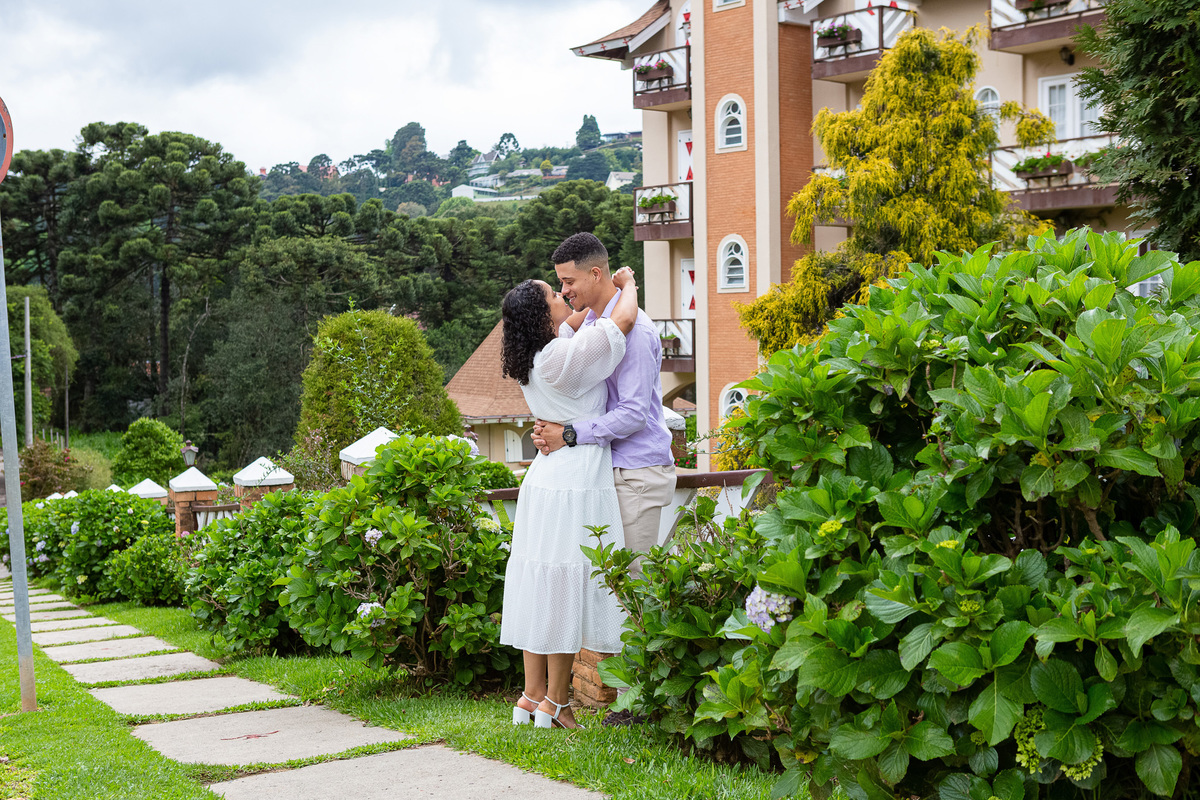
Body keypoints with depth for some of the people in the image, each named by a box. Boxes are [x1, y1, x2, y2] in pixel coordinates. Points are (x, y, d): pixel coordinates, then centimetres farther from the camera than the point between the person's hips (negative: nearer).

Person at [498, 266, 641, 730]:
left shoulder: (533, 357, 9)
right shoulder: (563, 356, -16)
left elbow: (573, 326, 29)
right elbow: (623, 319, -17)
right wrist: (628, 283, 2)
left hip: (543, 481, 9)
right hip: (576, 485, -9)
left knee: (541, 587, 11)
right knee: (567, 590, -2)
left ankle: (533, 695, 16)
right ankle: (554, 703, 4)